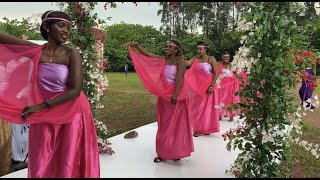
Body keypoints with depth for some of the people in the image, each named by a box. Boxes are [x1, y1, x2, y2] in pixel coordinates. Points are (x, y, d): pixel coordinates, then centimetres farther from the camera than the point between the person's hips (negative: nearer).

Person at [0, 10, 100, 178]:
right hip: (44, 117, 3)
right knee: (40, 166, 12)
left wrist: (41, 106, -18)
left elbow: (76, 90, -19)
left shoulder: (71, 53, -12)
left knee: (68, 165, 8)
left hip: (72, 114, -3)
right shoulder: (36, 51, -2)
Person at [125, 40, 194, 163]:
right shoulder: (162, 60, 7)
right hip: (163, 96, 5)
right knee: (164, 125, 10)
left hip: (176, 97, -5)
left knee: (176, 124, 4)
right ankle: (163, 153, 20)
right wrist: (136, 45, -11)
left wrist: (175, 95, -29)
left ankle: (176, 152, 17)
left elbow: (179, 78, -19)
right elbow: (147, 54, 2)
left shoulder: (180, 61, -8)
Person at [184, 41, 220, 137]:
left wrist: (211, 86, -15)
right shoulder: (195, 59, 5)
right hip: (197, 88, 3)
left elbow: (216, 73, -8)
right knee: (197, 108, 5)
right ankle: (198, 129, 15)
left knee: (207, 107, 5)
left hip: (208, 87, -3)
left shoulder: (211, 59, -3)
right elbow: (186, 63, -13)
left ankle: (207, 128, 19)